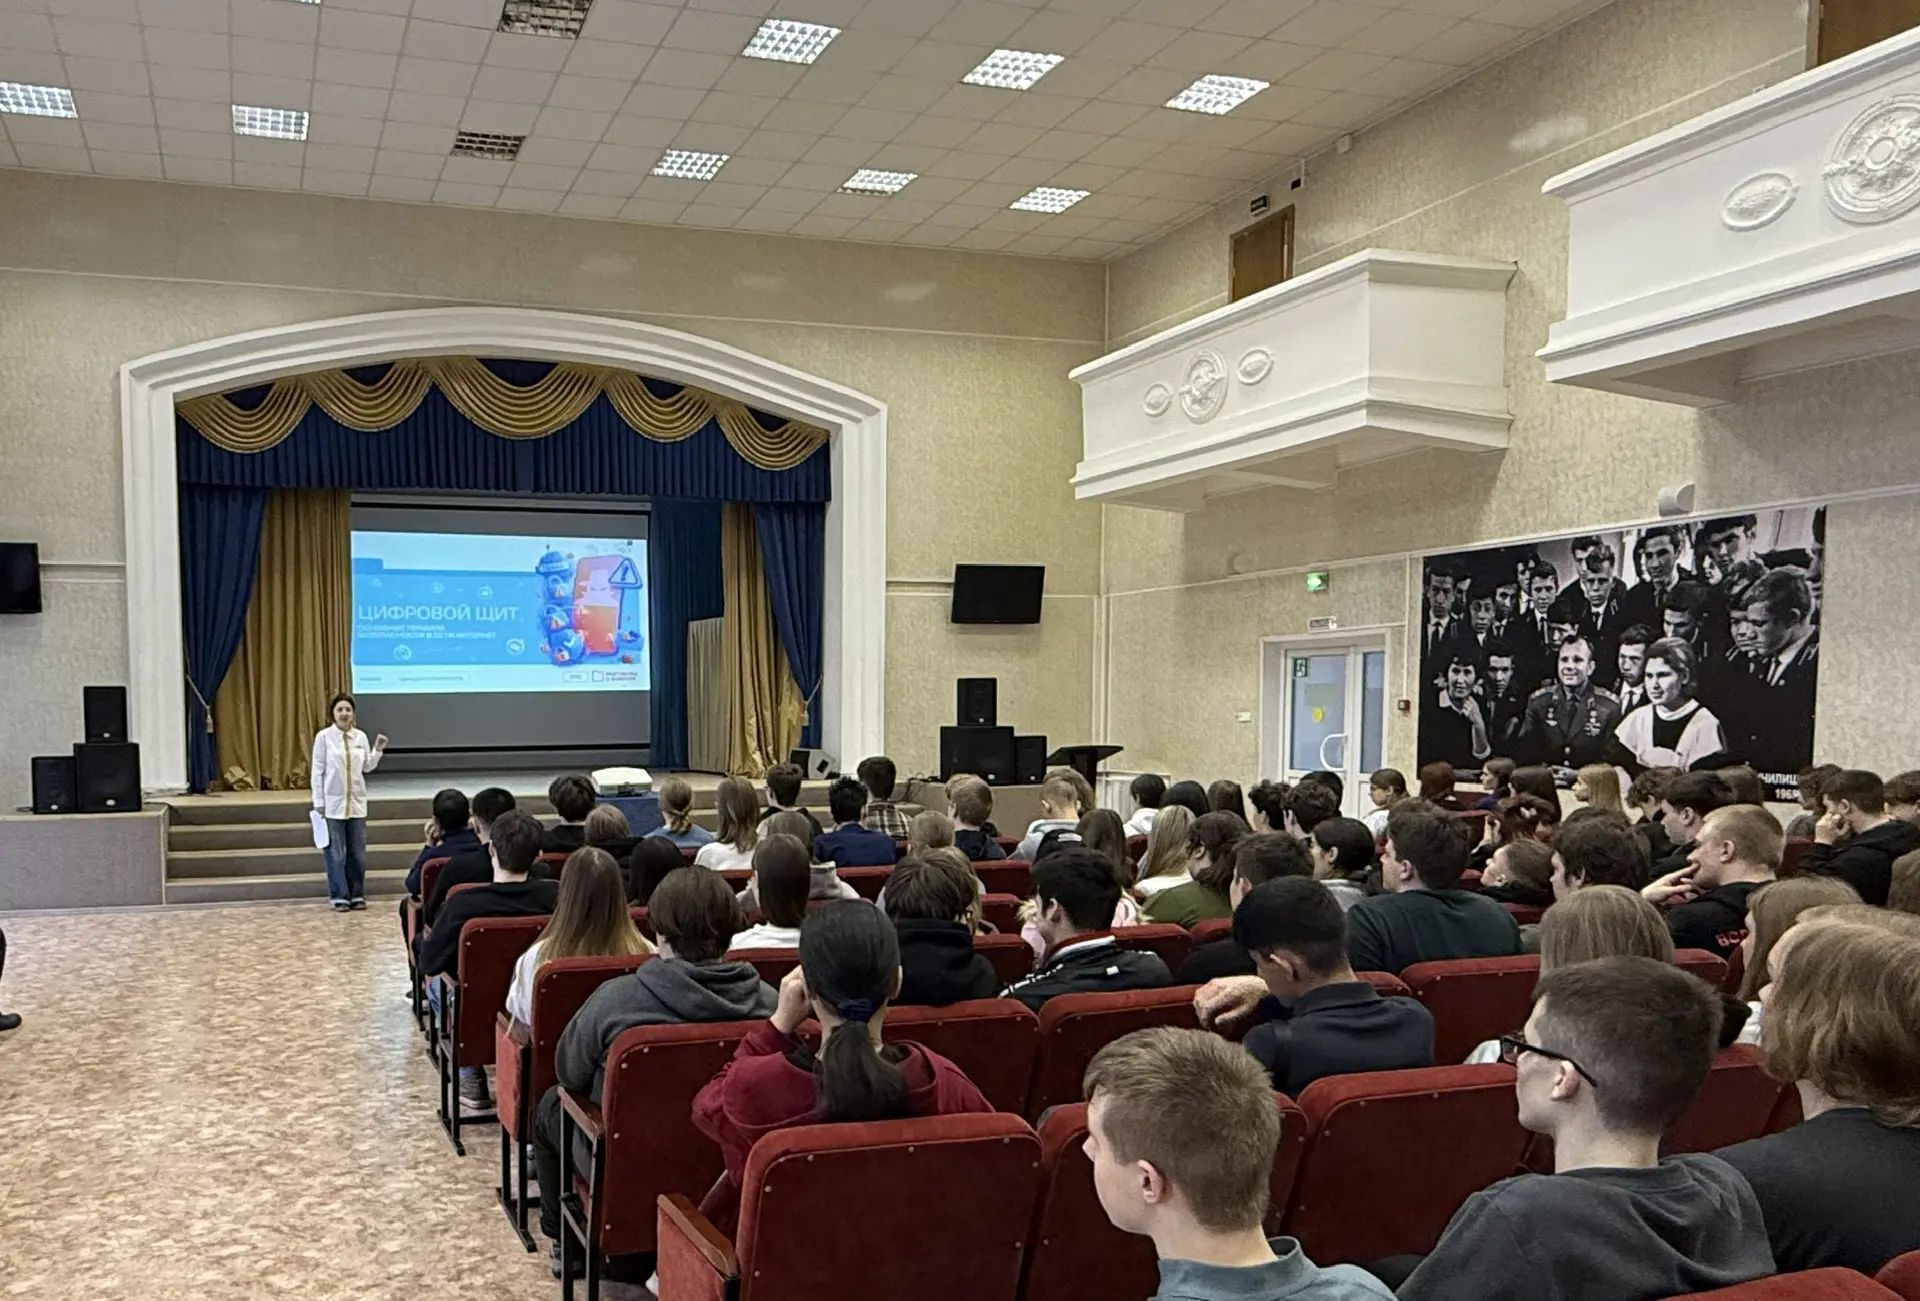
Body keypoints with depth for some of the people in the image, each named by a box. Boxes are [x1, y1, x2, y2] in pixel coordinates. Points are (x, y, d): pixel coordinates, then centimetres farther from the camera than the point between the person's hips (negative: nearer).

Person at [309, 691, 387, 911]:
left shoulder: (360, 736, 2)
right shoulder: (323, 737, -7)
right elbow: (317, 771, -5)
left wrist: (378, 750, -5)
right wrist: (318, 801, -7)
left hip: (357, 803, 3)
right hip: (333, 803, -3)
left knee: (358, 852, 8)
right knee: (336, 852, 2)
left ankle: (357, 894, 17)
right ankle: (339, 896, 11)